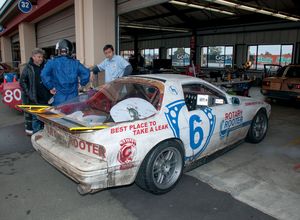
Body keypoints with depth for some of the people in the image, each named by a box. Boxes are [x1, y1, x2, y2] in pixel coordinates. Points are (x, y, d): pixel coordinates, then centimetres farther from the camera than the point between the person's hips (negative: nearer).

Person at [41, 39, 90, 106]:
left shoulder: (52, 62, 0)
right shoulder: (75, 63, 4)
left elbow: (44, 74, -15)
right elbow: (86, 73, -6)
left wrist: (51, 87, -6)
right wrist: (81, 84, 6)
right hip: (73, 99, 2)